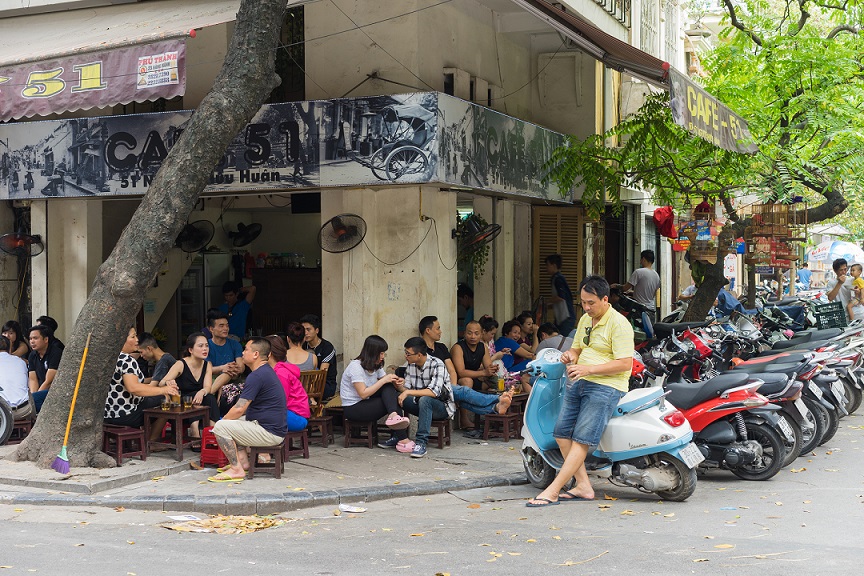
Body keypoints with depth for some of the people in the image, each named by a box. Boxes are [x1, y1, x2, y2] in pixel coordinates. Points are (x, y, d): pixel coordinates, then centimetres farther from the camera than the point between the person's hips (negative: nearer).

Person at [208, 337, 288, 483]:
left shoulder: (257, 376, -19)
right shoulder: (267, 371, 16)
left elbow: (239, 409, -19)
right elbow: (243, 407, 22)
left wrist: (223, 421, -2)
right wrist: (225, 418, 13)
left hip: (270, 433, -11)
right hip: (275, 428, 11)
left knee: (220, 427, -14)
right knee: (230, 423, 25)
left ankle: (236, 470, -10)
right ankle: (243, 461, 18)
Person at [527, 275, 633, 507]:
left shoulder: (619, 324, -10)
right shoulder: (585, 319, 16)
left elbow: (625, 363, -17)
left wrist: (589, 368, -22)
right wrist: (571, 355, 3)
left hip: (606, 387, -9)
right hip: (580, 383, 9)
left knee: (581, 439, -12)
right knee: (562, 433, 0)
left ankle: (552, 492, -14)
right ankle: (583, 486, 6)